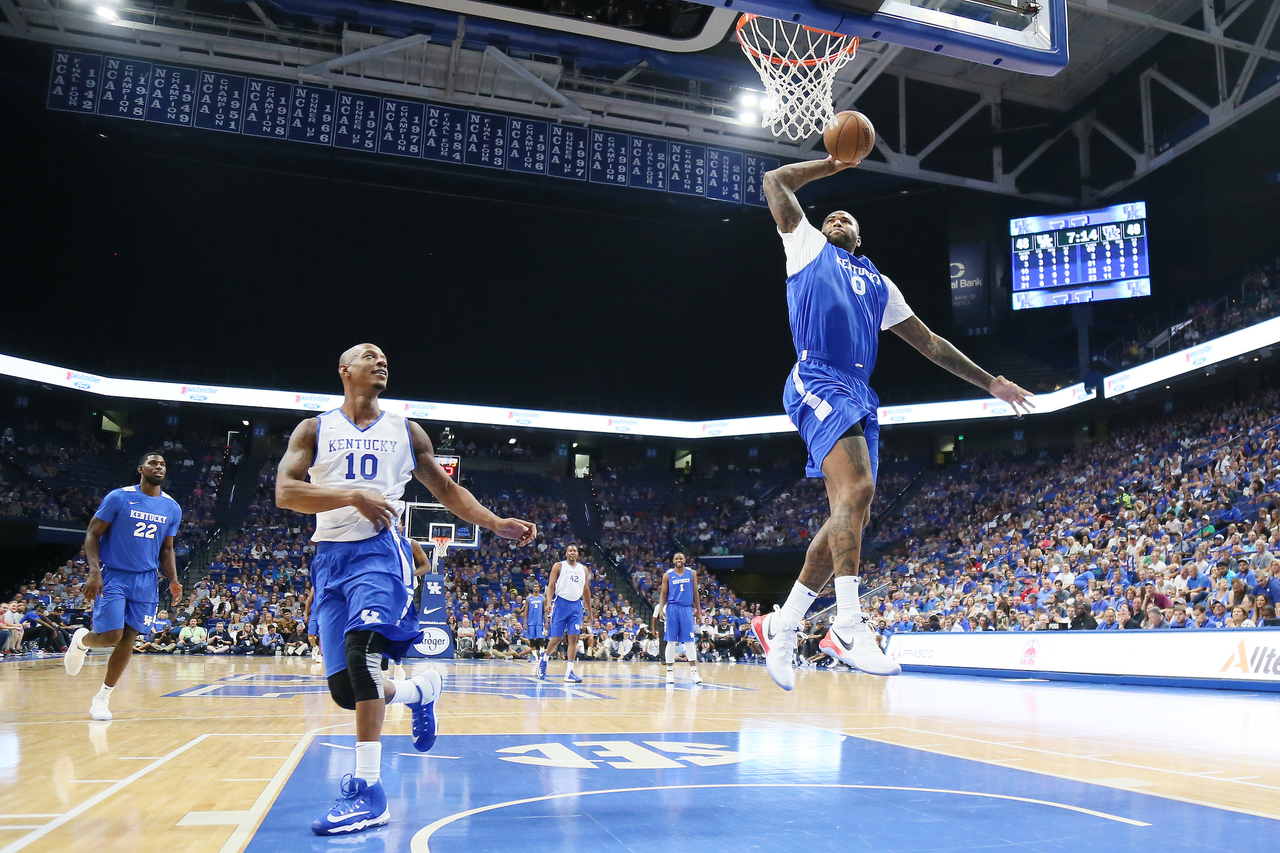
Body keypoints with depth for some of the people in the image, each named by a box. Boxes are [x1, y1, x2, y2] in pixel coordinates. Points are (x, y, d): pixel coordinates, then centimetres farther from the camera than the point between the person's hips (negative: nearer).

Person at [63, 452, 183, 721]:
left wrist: (173, 581, -1)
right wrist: (94, 571, -18)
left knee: (128, 640, 2)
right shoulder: (119, 497, -7)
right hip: (113, 576, -4)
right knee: (111, 636, -13)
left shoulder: (172, 508, 6)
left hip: (145, 580, 4)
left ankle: (102, 697, 18)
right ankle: (81, 640, 23)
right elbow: (92, 534, -4)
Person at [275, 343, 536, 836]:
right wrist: (354, 497, -19)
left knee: (361, 646, -28)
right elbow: (285, 491, -5)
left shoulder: (405, 432, 14)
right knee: (346, 692, -1)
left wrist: (497, 524, 6)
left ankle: (368, 791, -22)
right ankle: (419, 691, 32)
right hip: (330, 556, 2)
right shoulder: (315, 430, 9)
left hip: (381, 550, -2)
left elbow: (446, 490, 18)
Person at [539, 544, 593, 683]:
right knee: (556, 638, 0)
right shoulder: (559, 566, 3)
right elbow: (551, 585, -2)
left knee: (573, 638, -4)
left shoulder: (583, 569, 13)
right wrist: (549, 602, -18)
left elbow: (586, 590, 18)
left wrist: (589, 611, 18)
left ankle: (569, 672, -3)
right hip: (561, 603, -3)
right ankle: (544, 658, 28)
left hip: (577, 605, 3)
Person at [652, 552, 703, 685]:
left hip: (687, 609, 1)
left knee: (689, 641, -1)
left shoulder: (692, 573, 7)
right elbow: (663, 593, 4)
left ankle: (694, 671, 0)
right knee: (671, 641, 1)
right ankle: (670, 671, 8)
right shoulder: (668, 575, 3)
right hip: (672, 608, -1)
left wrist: (699, 611, 7)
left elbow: (695, 593, 10)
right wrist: (660, 610, -8)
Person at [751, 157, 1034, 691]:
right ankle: (848, 625, -26)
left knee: (852, 516, 0)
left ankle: (780, 624, 10)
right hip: (818, 382, -6)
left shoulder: (879, 283, 32)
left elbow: (928, 342, 32)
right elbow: (776, 181, 16)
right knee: (856, 488, -27)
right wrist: (833, 164, 25)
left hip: (859, 396, 6)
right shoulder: (808, 248, 20)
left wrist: (990, 383, 29)